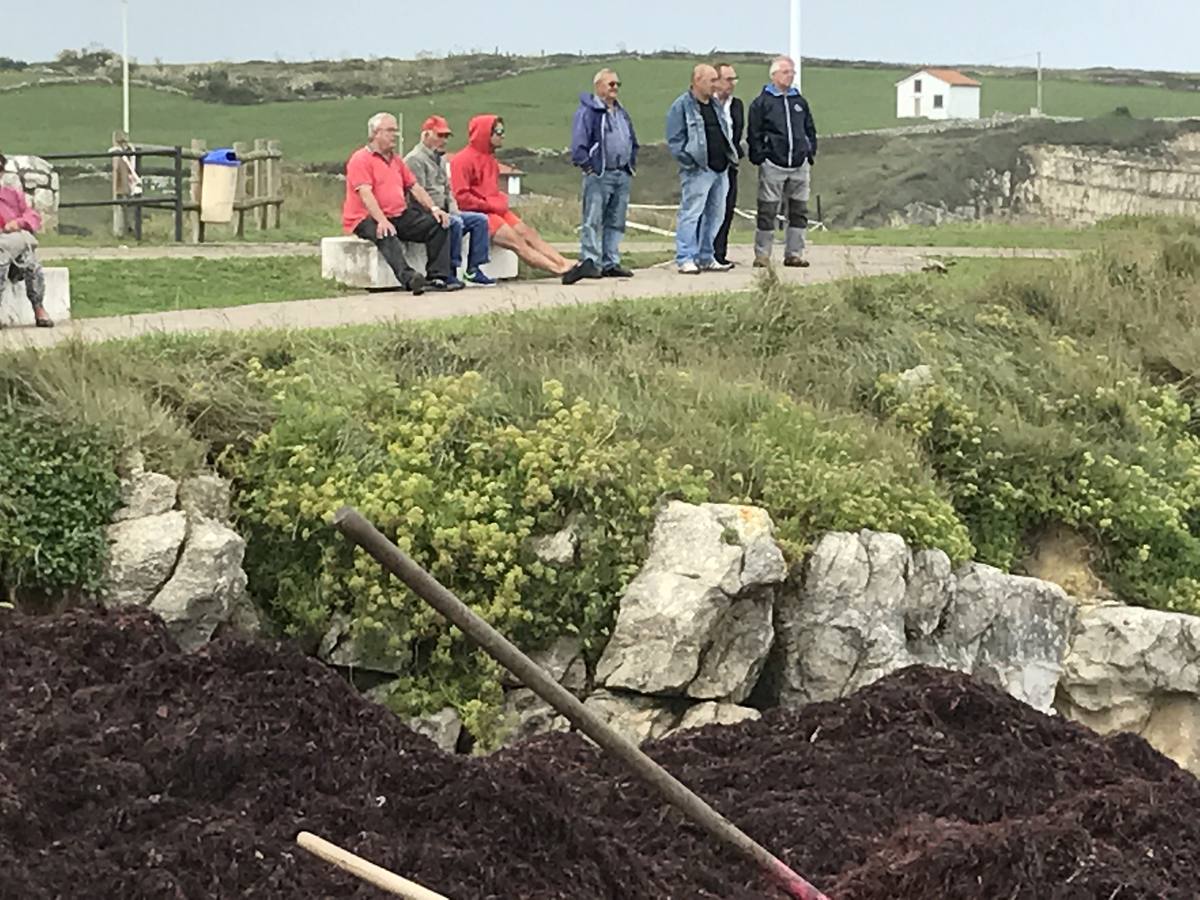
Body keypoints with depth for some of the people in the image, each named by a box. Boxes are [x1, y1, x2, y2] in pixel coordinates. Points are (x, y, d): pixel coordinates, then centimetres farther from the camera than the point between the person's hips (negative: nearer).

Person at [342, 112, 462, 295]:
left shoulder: (396, 159, 23)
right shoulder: (360, 159, -4)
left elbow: (415, 187, 20)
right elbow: (365, 194, -17)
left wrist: (433, 208, 2)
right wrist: (382, 220, -31)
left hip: (400, 216, 8)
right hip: (367, 219, -7)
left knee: (438, 224, -10)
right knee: (387, 236, -40)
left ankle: (437, 277, -18)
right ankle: (408, 278, -58)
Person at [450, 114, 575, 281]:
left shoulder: (491, 159, 21)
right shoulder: (463, 160, -7)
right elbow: (462, 196, -15)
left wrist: (502, 201, 10)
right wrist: (490, 205, -13)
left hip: (495, 210, 9)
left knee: (530, 234, -9)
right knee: (516, 241, -21)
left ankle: (565, 265, -22)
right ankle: (559, 270, -32)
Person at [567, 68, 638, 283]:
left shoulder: (621, 112, 19)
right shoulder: (588, 111, -6)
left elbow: (632, 141, 28)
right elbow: (578, 144, -12)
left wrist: (632, 163, 16)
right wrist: (588, 167, -14)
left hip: (622, 175, 8)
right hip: (599, 176, -8)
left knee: (616, 222, 9)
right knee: (593, 221, -10)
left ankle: (610, 263, 13)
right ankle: (590, 262, -12)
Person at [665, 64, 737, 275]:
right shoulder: (682, 106, -7)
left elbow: (725, 133, 27)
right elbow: (674, 139, -11)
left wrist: (730, 156, 14)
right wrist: (688, 162, -17)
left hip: (720, 169, 8)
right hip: (698, 171, -8)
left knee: (715, 215, 11)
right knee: (691, 214, -10)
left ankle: (706, 258, 20)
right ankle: (685, 259, -9)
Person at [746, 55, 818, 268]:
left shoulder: (800, 102, 16)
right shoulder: (762, 102, 1)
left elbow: (810, 131, 22)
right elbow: (753, 134, -1)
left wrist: (810, 153, 10)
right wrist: (760, 157, -9)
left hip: (799, 165, 5)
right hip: (773, 165, -5)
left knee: (799, 211, 5)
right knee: (767, 211, -4)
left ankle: (794, 254, 11)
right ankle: (762, 255, 1)